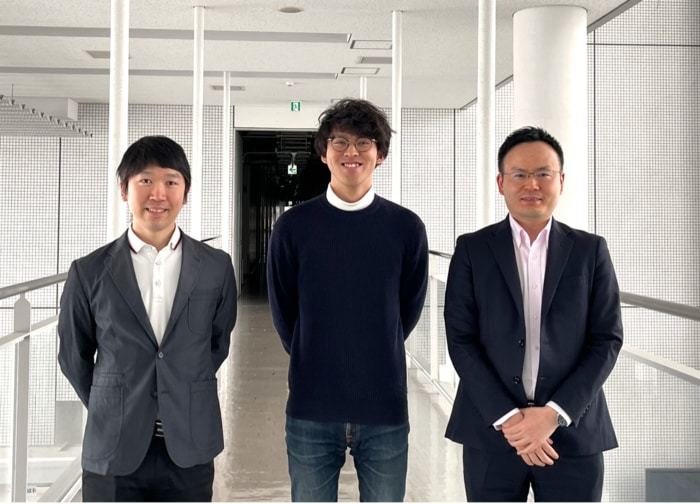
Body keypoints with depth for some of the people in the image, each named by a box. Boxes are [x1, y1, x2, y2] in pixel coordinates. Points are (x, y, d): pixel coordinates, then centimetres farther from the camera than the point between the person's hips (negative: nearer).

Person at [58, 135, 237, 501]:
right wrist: (110, 411, 12)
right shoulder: (89, 272, -2)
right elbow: (74, 357, 9)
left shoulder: (217, 267, 0)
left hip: (189, 453, 1)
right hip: (112, 455, 0)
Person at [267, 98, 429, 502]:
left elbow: (410, 309, 10)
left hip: (385, 407, 0)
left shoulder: (406, 227, -2)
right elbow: (283, 309, 8)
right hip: (312, 408, 0)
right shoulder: (294, 225, -2)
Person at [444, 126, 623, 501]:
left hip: (573, 431, 0)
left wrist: (553, 413, -11)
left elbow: (607, 340, 0)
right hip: (491, 430, 0)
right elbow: (460, 341, -2)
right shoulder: (472, 249, 2)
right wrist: (507, 417, -12)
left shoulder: (590, 250, 4)